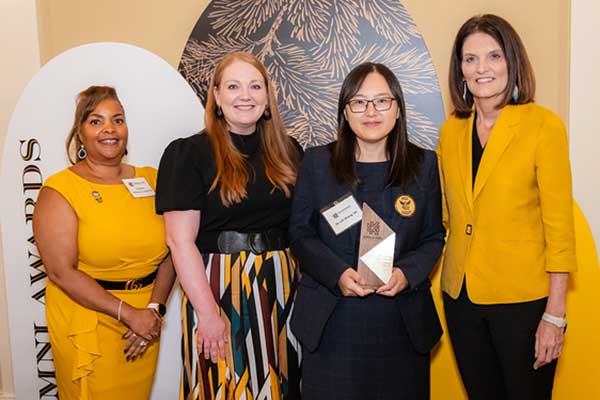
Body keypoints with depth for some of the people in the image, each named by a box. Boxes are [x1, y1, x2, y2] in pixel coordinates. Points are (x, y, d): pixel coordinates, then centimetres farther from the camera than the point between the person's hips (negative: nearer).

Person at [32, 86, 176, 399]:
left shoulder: (150, 180, 3)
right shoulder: (59, 190, -8)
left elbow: (168, 254, 3)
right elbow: (61, 271, -14)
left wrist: (153, 310, -9)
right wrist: (128, 313, -16)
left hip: (145, 323, 4)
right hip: (87, 324, -3)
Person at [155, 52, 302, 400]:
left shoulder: (287, 152, 7)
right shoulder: (189, 154, -6)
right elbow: (180, 240, -11)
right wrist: (208, 313, -15)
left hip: (283, 287, 4)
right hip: (221, 289, -4)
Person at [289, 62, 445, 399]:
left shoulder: (424, 164, 4)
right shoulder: (317, 162, 1)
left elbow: (433, 238, 6)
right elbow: (301, 234, 1)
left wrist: (406, 273, -12)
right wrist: (338, 274, -15)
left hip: (403, 321, 1)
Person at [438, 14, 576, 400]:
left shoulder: (544, 125, -10)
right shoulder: (451, 131, 4)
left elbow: (559, 224, -11)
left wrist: (555, 314, -12)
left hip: (523, 299, -4)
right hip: (462, 296, 5)